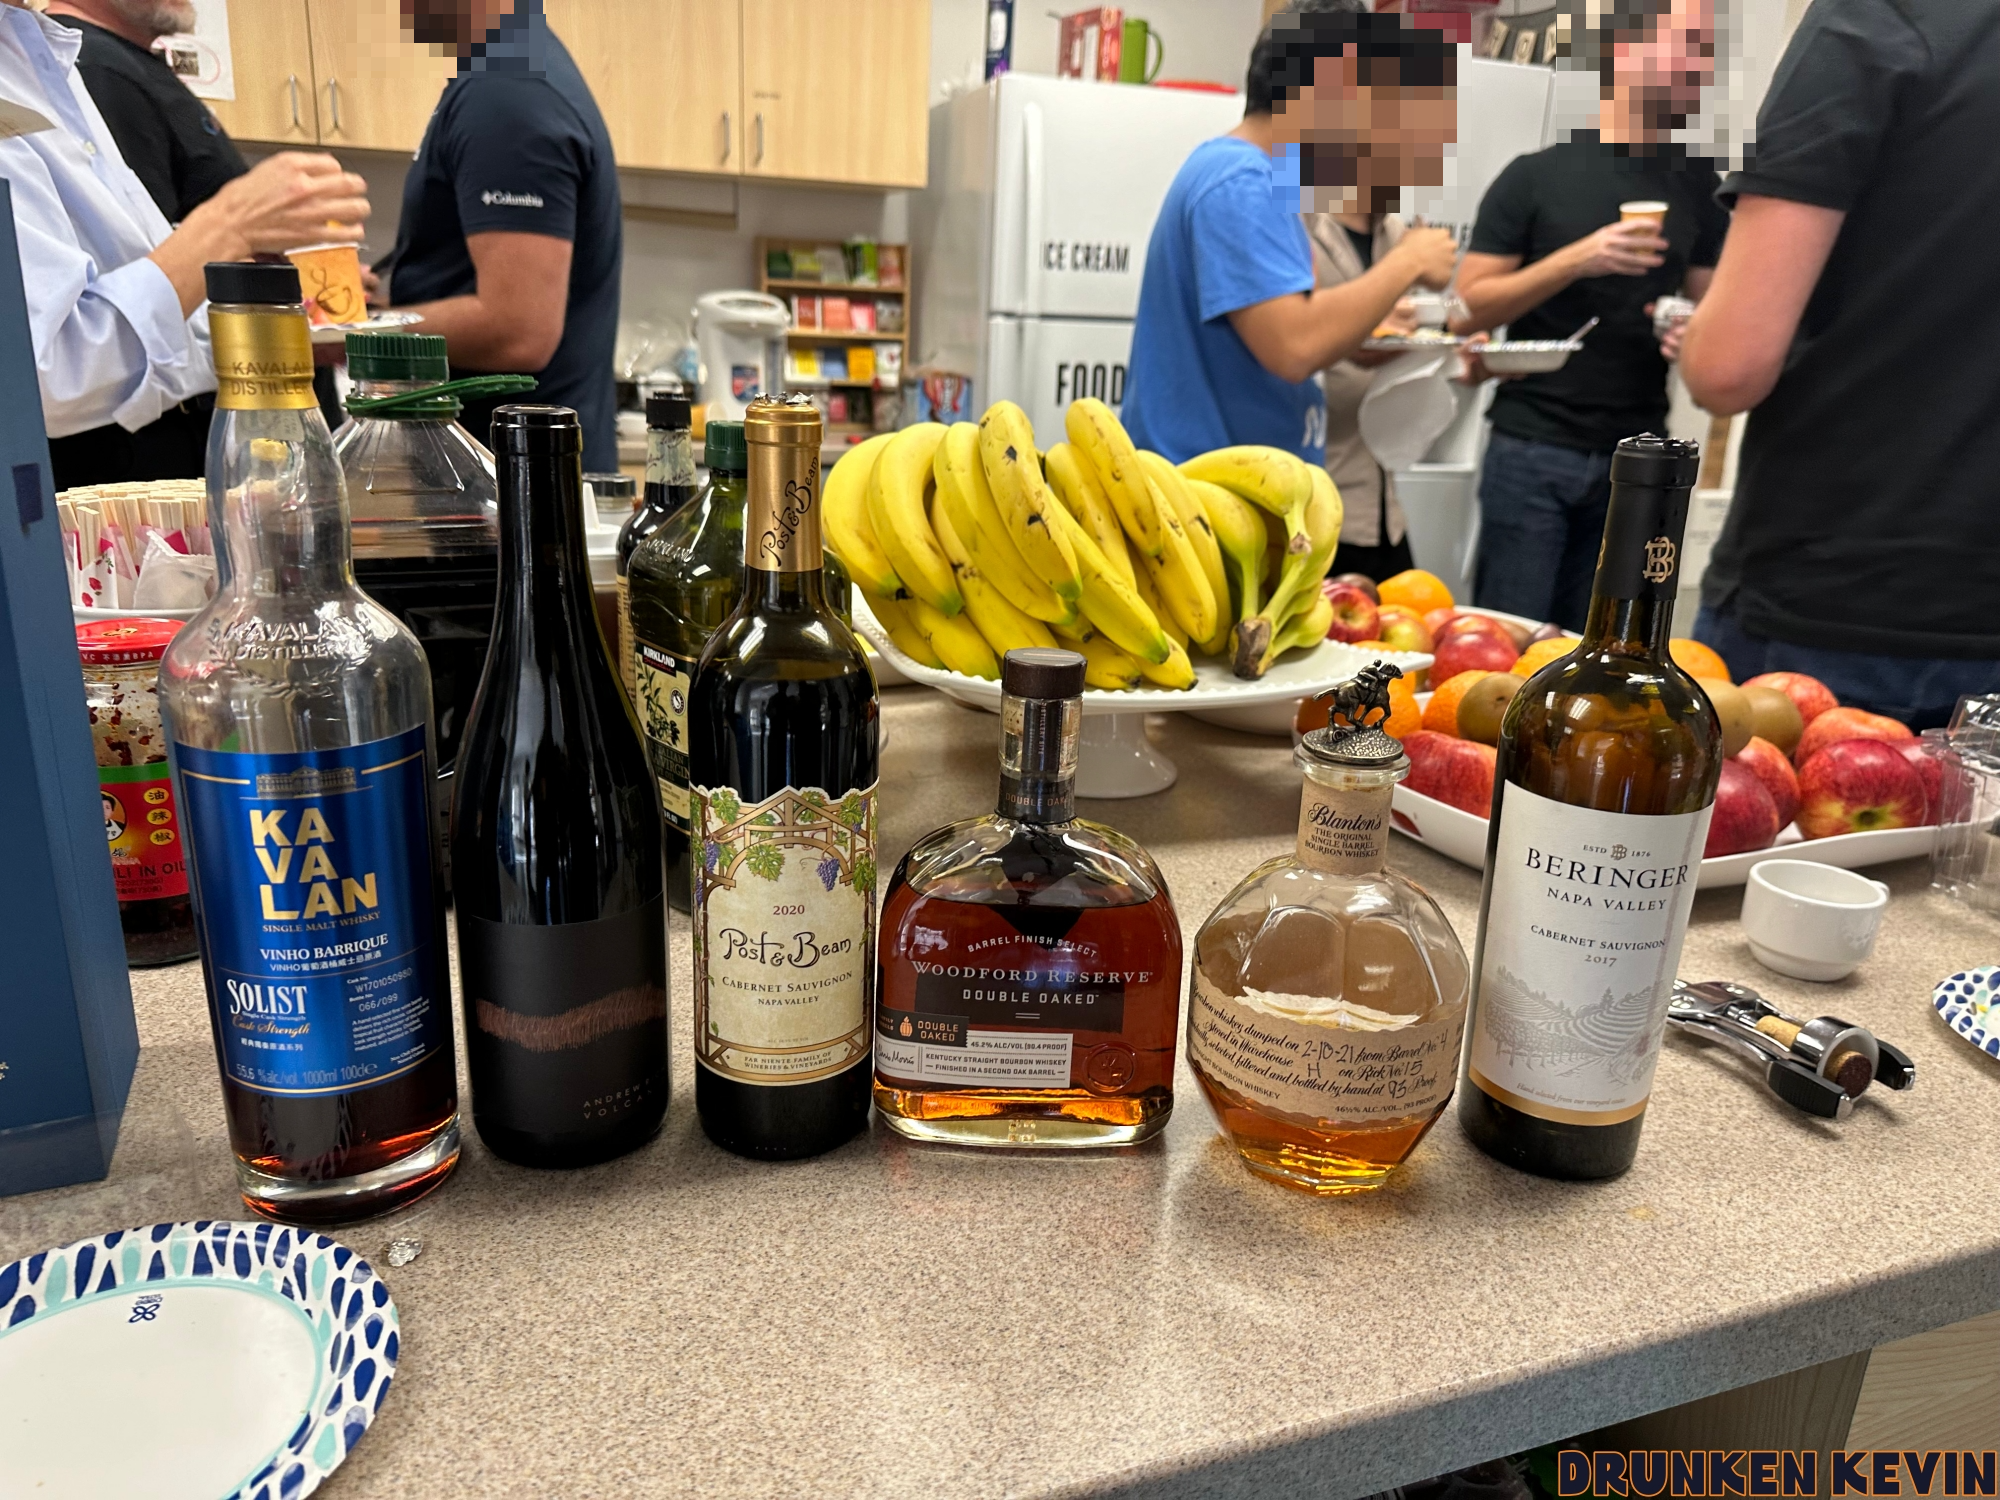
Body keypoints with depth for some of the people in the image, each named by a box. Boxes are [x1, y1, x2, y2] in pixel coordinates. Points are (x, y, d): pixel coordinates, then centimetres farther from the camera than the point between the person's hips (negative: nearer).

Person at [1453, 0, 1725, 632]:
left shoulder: (1699, 188, 12)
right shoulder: (1536, 176, 2)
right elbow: (1468, 310, -3)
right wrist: (1576, 259, -15)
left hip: (1636, 459, 4)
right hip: (1533, 447, -3)